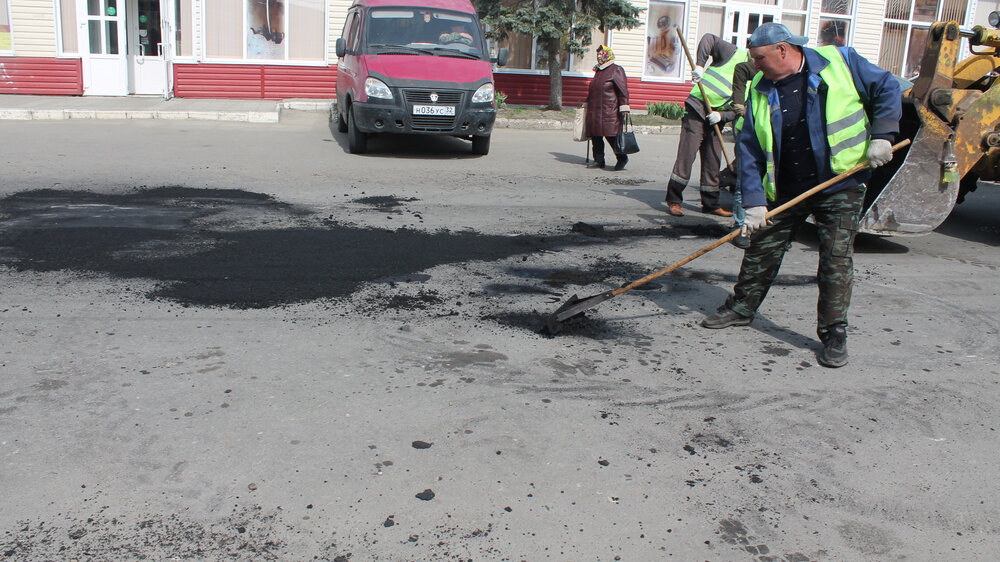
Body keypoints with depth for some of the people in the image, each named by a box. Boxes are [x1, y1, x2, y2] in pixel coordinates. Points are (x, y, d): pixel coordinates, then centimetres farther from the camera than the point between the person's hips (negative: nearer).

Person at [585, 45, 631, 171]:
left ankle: (622, 158, 9)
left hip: (609, 112, -8)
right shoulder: (598, 71, 19)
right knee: (596, 136, 6)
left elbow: (623, 91, -9)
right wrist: (587, 103, 29)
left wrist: (624, 109, -15)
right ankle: (599, 160, 15)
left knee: (612, 136, -7)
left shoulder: (616, 70, -4)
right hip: (594, 111, 8)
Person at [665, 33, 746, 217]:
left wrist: (721, 116, -12)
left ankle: (711, 204, 18)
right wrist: (700, 65, -21)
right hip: (697, 109, -6)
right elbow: (709, 39, -12)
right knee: (686, 156, -8)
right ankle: (673, 200, 1)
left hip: (715, 119, 6)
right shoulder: (734, 54, -5)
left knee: (713, 162, 8)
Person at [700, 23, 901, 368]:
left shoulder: (841, 62, -7)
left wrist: (882, 135, -10)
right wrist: (754, 202, -9)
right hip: (785, 191, 4)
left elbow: (886, 89, 3)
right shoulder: (760, 91, 1)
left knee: (836, 258, -7)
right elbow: (750, 149, -2)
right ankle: (741, 307, 30)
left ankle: (834, 333, 2)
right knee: (761, 248, 10)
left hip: (840, 186, -3)